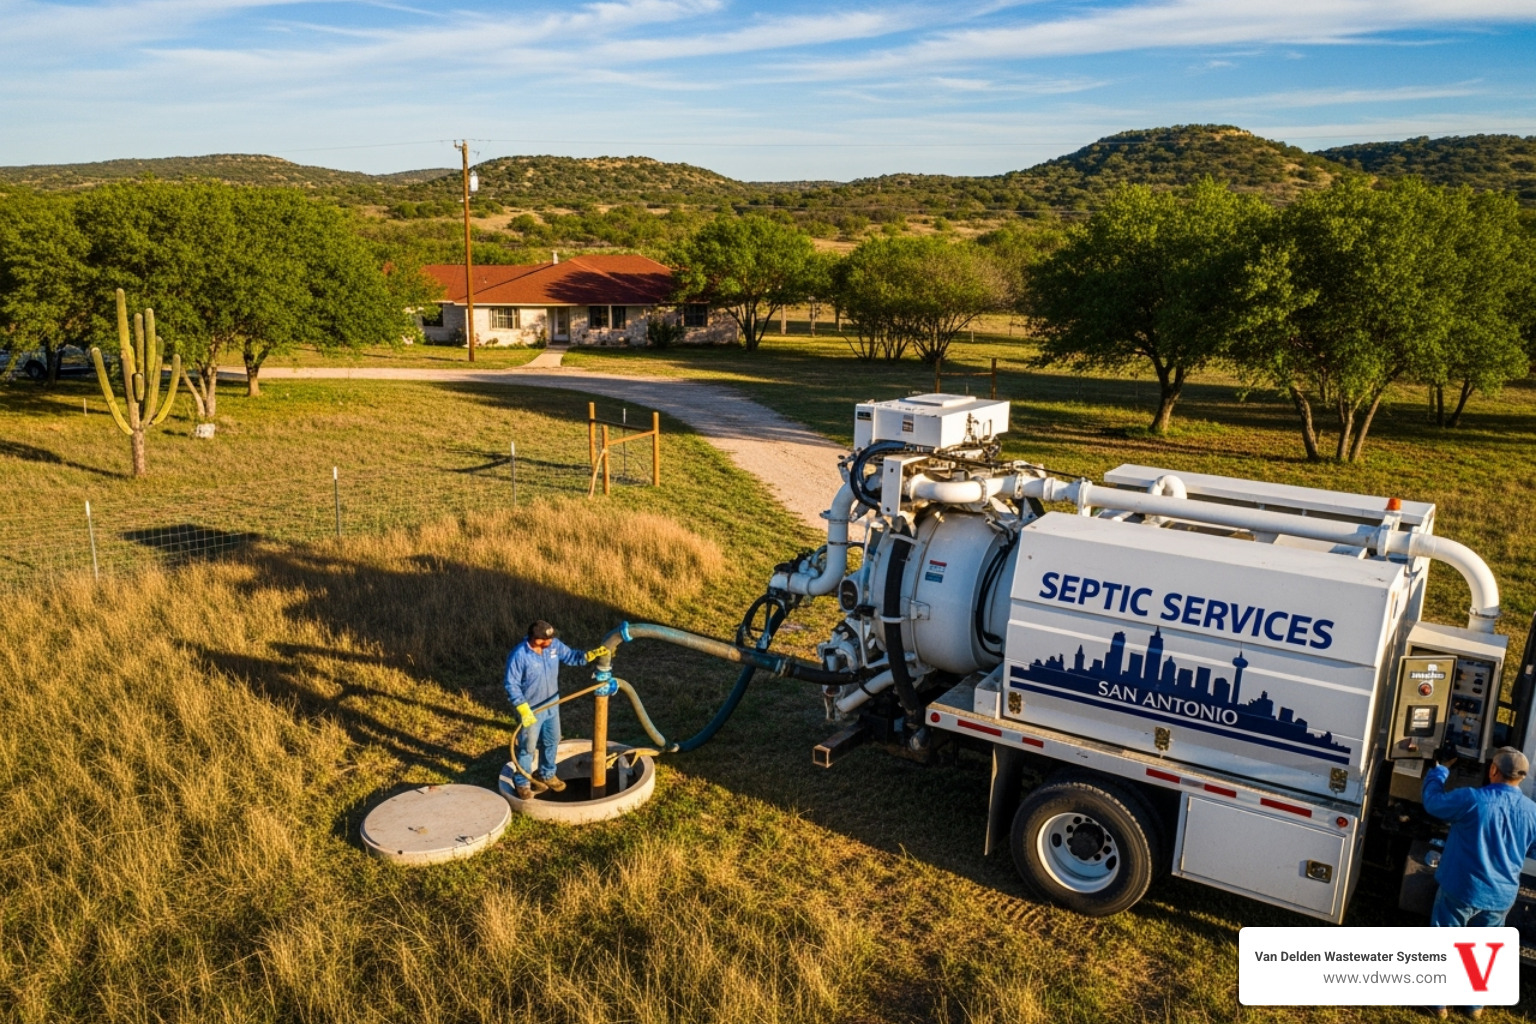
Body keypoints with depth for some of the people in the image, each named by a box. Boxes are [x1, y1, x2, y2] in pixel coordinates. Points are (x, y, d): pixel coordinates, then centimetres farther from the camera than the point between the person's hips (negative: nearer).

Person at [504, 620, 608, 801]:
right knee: (527, 747, 8)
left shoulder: (554, 645, -12)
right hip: (531, 709, -6)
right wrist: (523, 709, -25)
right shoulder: (519, 656, -29)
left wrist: (590, 655, -15)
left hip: (552, 705, 6)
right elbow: (511, 684, -22)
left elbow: (570, 656, 3)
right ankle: (521, 782, 28)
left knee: (551, 741, 22)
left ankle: (546, 774, 44)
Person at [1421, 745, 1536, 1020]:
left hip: (1461, 890, -4)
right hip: (1501, 897, 4)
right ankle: (1475, 1004, 36)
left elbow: (1432, 801, -7)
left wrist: (1440, 769, 6)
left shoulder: (1473, 800, -23)